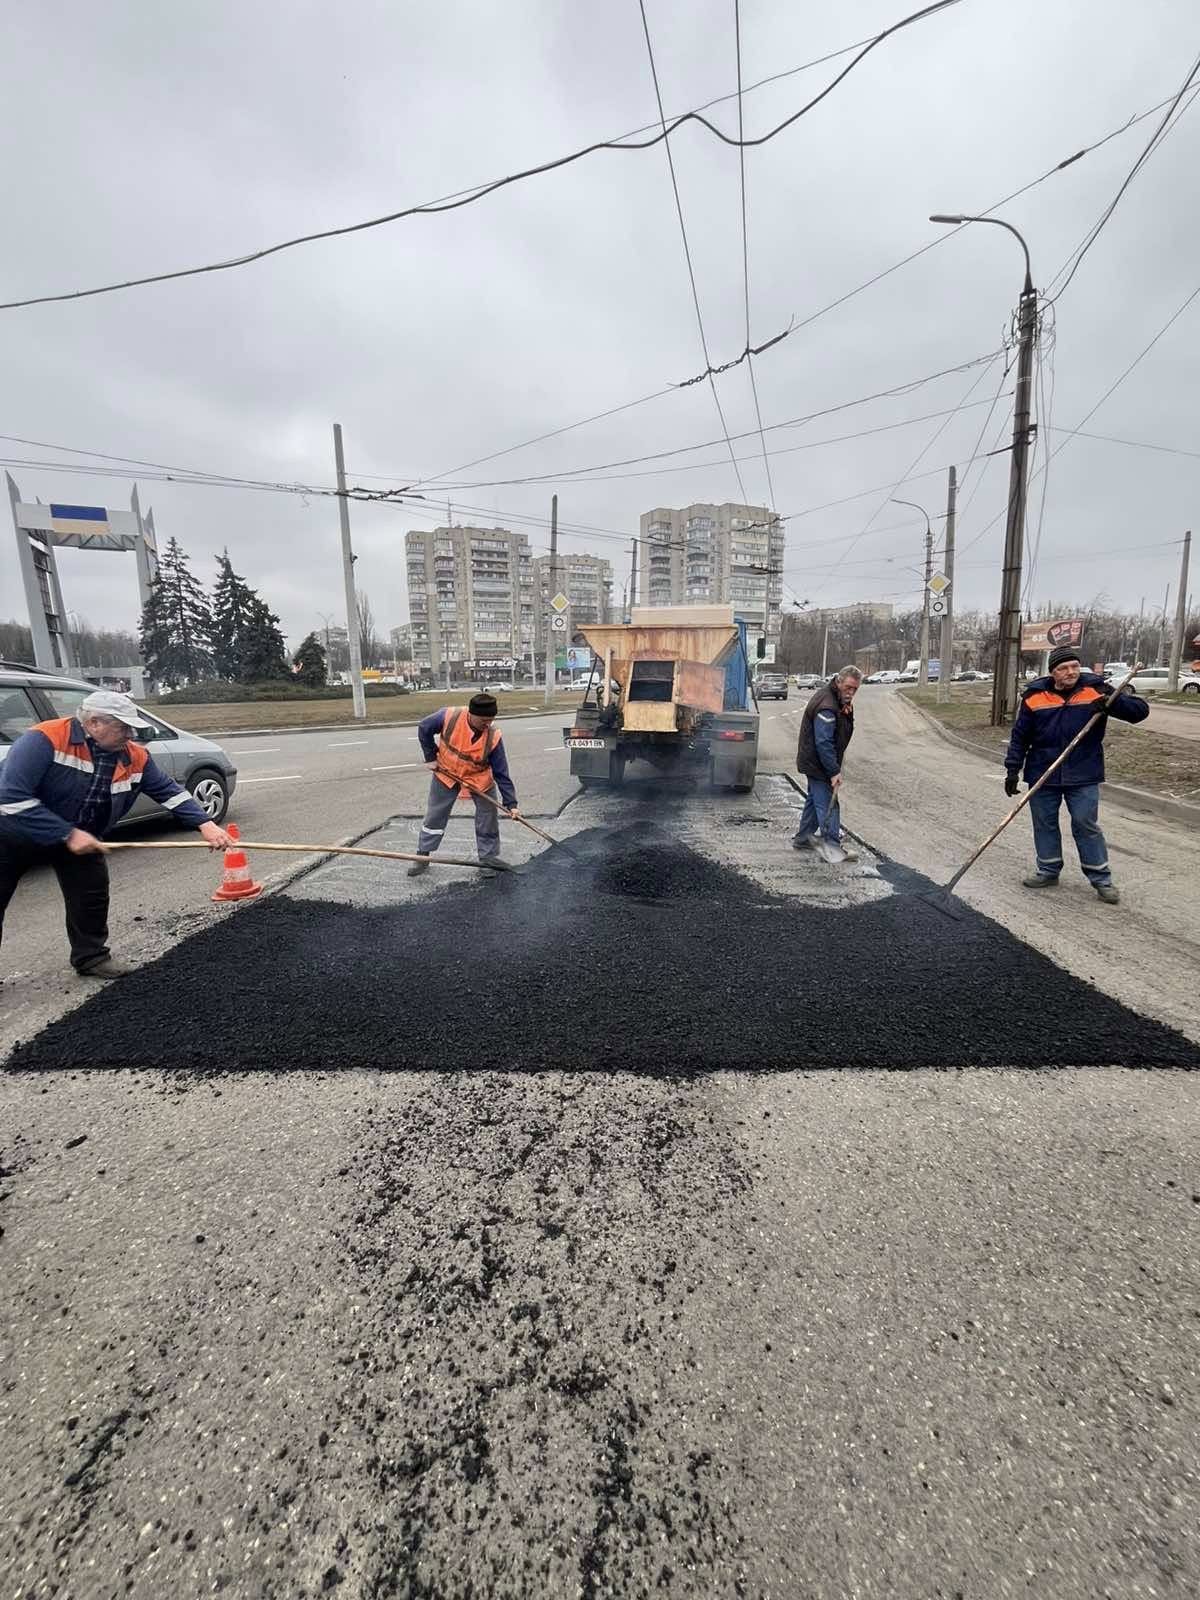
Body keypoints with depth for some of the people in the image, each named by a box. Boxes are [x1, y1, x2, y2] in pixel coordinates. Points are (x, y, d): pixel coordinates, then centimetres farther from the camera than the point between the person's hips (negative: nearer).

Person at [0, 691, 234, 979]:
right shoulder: (44, 740, -31)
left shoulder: (134, 756, -14)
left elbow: (169, 790, -8)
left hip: (80, 837, 5)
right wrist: (67, 834, -35)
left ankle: (91, 957, 22)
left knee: (92, 896, 3)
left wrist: (204, 824, -21)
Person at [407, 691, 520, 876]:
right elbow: (424, 729, -8)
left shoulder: (493, 737, -27)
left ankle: (489, 857, 18)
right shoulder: (449, 716, -28)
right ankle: (422, 856, 24)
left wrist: (511, 803, -23)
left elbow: (501, 773, -20)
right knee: (434, 817, 10)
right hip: (446, 773, 0)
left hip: (480, 779, 0)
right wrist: (431, 757, -7)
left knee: (489, 818, 1)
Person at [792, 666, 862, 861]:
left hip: (815, 761, 11)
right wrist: (834, 771, -27)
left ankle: (802, 838, 30)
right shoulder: (827, 707, -27)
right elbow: (824, 743, -29)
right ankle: (833, 846, 0)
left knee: (815, 799, 19)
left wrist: (846, 711, -8)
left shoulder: (839, 699, 6)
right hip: (818, 763, -11)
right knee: (827, 804, -6)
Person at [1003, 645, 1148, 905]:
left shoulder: (1096, 690, -3)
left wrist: (1114, 702, -24)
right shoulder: (1035, 696, -2)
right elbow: (1019, 736, 3)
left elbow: (1141, 709, -4)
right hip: (1042, 775, 2)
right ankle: (1048, 871, 26)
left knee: (1087, 825, 2)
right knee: (1044, 824, 10)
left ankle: (1101, 878, 15)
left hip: (1083, 776, -1)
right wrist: (1013, 769, -2)